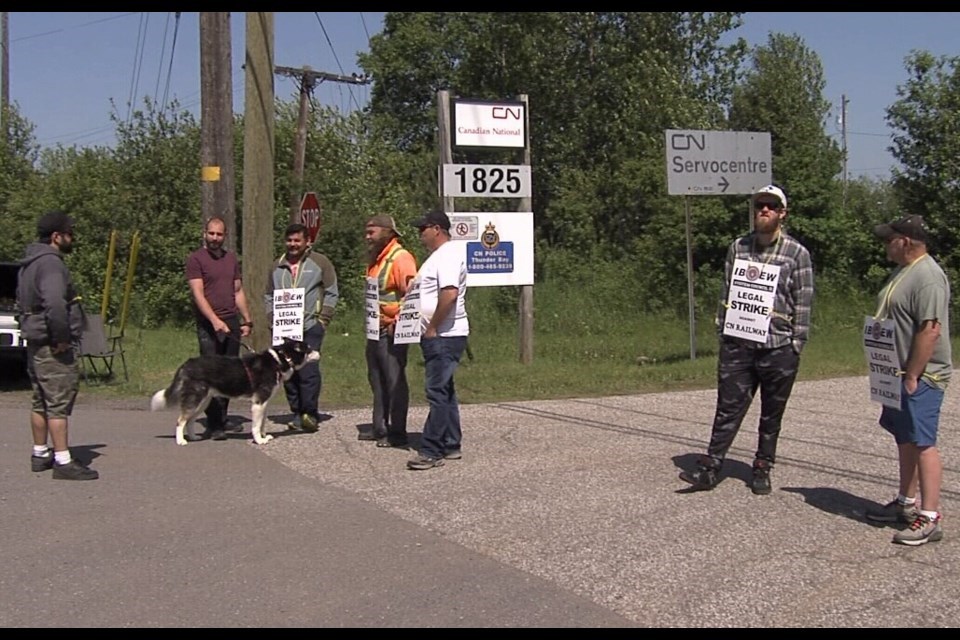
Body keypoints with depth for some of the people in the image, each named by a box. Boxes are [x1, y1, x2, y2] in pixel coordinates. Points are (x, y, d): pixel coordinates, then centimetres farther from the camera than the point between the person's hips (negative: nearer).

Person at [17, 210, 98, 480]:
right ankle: (63, 462, -7)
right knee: (59, 404, -8)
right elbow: (54, 303, -31)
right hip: (53, 346, -10)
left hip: (36, 342, 10)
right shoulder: (50, 263, -17)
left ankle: (40, 454, 27)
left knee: (40, 403, 17)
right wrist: (61, 337, -23)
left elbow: (22, 300, 29)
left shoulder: (30, 263, 17)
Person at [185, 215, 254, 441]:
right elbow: (198, 294, -12)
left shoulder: (231, 258, 16)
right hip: (209, 325, -6)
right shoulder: (196, 259, -4)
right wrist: (215, 320, -23)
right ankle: (213, 425, -6)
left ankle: (222, 419, 16)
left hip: (232, 322, 6)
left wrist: (247, 320, 15)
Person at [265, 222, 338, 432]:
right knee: (287, 372, 3)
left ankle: (310, 413, -7)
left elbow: (332, 293, 4)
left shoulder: (320, 262, 5)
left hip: (310, 328, -4)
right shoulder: (277, 267, 17)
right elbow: (269, 296, 22)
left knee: (308, 371, -15)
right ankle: (297, 413, 12)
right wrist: (273, 319, 8)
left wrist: (323, 319, -4)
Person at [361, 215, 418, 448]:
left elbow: (412, 293, -22)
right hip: (375, 330, 10)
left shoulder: (400, 258, -14)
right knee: (377, 379, 15)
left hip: (391, 332, -10)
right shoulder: (375, 259, 16)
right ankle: (380, 428, 24)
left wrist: (397, 323, -22)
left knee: (394, 381, -5)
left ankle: (397, 433, 1)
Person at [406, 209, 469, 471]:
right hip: (436, 336, 11)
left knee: (438, 392, -10)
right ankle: (450, 446, 21)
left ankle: (431, 452, -8)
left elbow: (449, 294, -27)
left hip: (444, 335, -11)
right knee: (444, 392, 14)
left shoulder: (449, 254, -15)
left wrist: (432, 328, -21)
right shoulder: (438, 255, 19)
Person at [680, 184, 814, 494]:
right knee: (728, 407, 2)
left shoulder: (797, 253, -3)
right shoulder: (737, 248, 8)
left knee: (771, 415, 10)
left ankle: (762, 470, 22)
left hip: (778, 349, -2)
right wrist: (721, 330, 8)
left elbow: (803, 302, -3)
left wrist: (797, 344, -6)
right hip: (737, 345, 2)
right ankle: (710, 468, 5)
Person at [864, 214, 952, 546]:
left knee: (922, 443, -9)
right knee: (905, 440, 17)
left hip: (920, 377, -11)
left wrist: (912, 376, -24)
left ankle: (929, 518, -7)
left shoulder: (928, 277, -19)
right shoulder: (904, 271, 15)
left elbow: (930, 330, -25)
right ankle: (907, 503, 28)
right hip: (899, 375, 11)